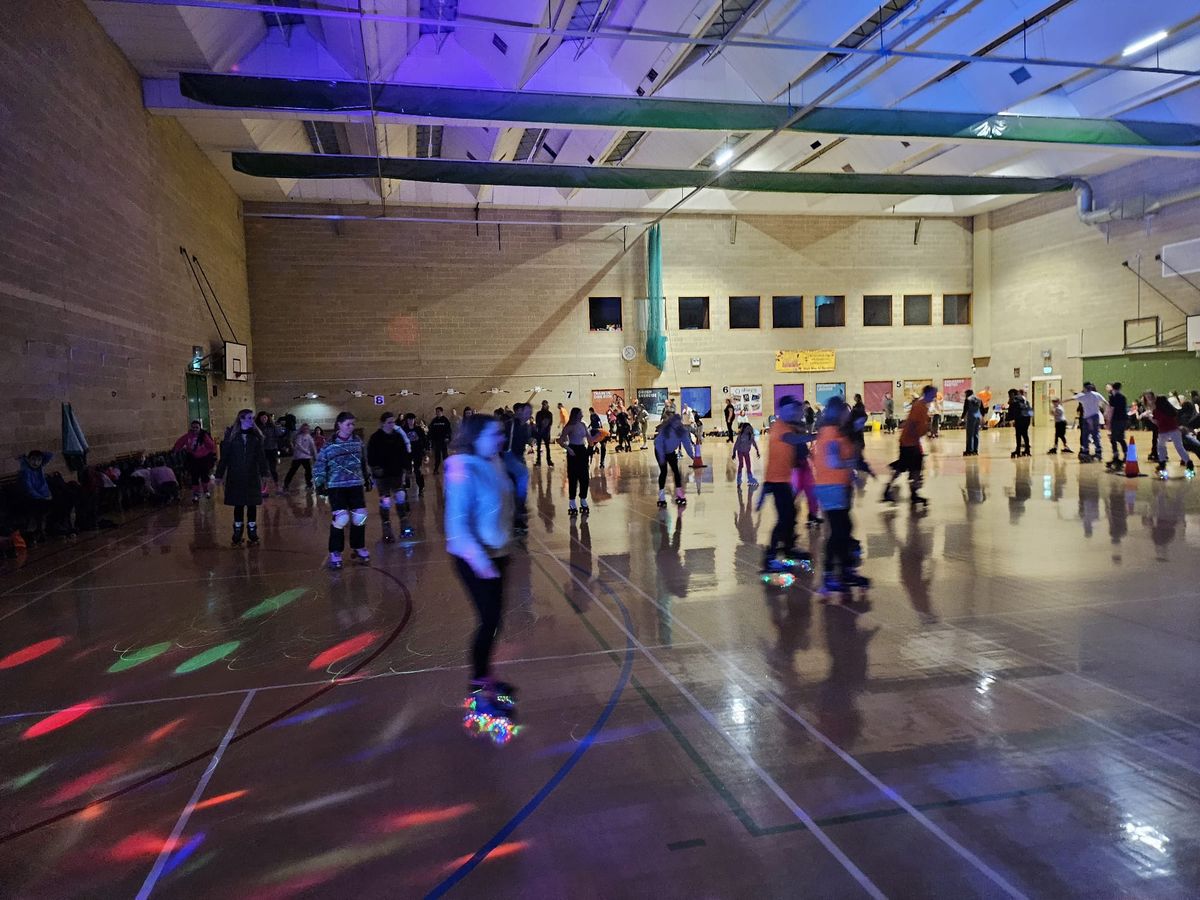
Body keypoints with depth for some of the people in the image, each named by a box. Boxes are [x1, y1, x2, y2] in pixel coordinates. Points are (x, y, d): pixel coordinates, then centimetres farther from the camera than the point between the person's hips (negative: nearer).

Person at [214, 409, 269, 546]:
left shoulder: (255, 435, 1)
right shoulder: (231, 434, -4)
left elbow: (261, 455, 1)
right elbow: (224, 456, -4)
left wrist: (265, 472, -6)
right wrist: (220, 475, -4)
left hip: (252, 476, 1)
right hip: (236, 476, -1)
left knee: (252, 504, 7)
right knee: (238, 505, 6)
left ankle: (252, 534, 19)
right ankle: (237, 534, 19)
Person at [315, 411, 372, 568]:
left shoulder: (357, 441, 7)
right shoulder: (329, 445, -6)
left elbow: (363, 461, 18)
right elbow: (320, 464, -2)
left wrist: (367, 478, 21)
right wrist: (320, 482, -11)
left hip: (356, 485, 4)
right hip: (336, 486, -4)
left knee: (360, 516, 3)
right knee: (341, 518, -12)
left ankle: (358, 548, 24)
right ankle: (335, 553, 3)